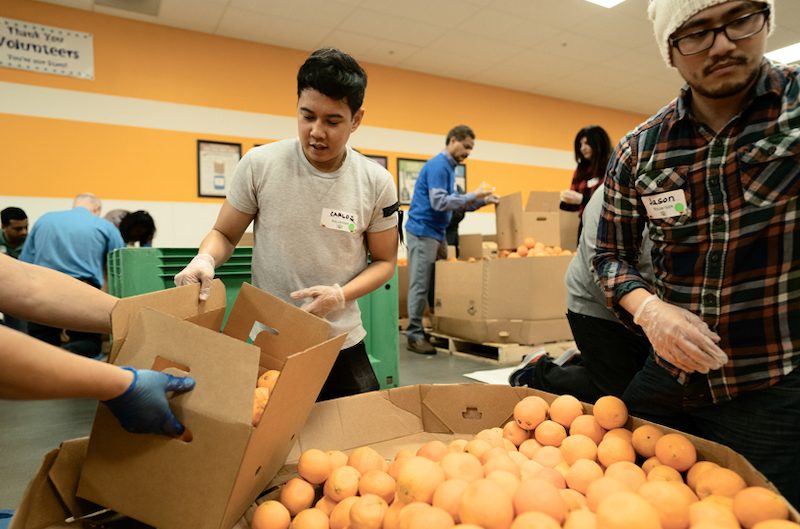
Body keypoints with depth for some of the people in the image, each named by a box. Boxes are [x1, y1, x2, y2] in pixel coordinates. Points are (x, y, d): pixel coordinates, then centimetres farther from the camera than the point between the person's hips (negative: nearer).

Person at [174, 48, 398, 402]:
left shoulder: (377, 183, -6)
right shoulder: (259, 164, -9)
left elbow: (384, 261, 3)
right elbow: (224, 234, 3)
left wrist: (341, 295, -14)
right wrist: (205, 260, -20)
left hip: (342, 344, 2)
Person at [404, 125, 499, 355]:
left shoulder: (449, 166, 17)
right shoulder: (437, 165, -13)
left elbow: (455, 203, 19)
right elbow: (439, 202, -23)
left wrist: (481, 200, 8)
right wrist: (473, 195, -18)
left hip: (435, 232, 10)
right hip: (423, 232, -10)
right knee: (420, 285, -7)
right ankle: (414, 335, -1)